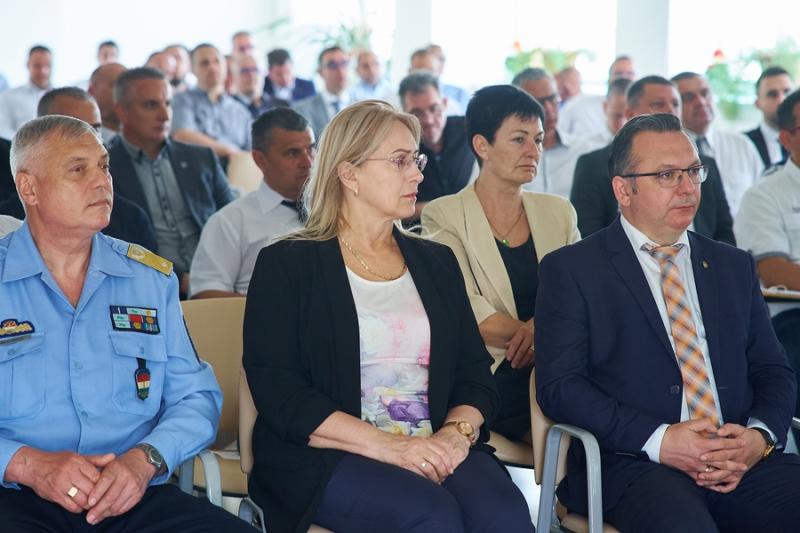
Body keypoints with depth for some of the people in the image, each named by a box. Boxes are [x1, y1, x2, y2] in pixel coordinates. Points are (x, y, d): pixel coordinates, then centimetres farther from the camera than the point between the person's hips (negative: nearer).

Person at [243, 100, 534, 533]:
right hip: (330, 459, -3)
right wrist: (384, 445, -17)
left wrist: (457, 432, -10)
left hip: (436, 452, 4)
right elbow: (277, 392, -7)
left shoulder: (436, 262, 19)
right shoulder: (286, 265, 4)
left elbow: (476, 375, 13)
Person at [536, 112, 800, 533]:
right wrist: (658, 441, -15)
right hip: (631, 463, -4)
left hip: (743, 461, 5)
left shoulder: (733, 266, 21)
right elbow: (559, 386, -3)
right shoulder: (570, 270, 6)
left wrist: (761, 435, -5)